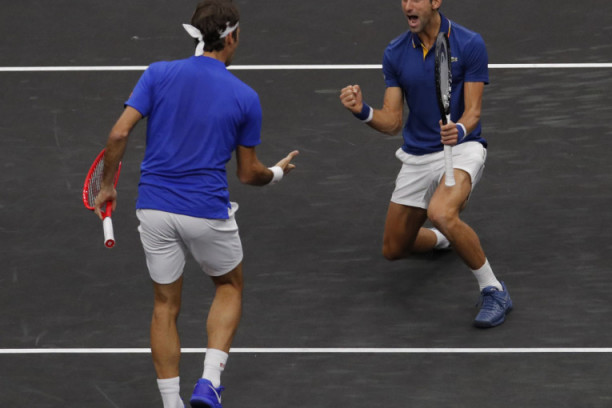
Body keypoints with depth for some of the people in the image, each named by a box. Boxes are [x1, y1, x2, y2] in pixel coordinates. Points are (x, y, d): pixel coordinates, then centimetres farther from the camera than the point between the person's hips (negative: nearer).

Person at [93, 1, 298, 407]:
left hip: (155, 208, 2)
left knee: (166, 305, 17)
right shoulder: (245, 98, -4)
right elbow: (249, 173, 4)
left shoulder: (159, 74, -2)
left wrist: (107, 185, 6)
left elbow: (120, 133, -8)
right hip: (208, 212, -2)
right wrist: (278, 172, 26)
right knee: (230, 286, 23)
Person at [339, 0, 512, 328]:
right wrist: (363, 111, -21)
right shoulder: (395, 54, -1)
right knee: (393, 250, 11)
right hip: (416, 158, 5)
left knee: (441, 214, -36)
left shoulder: (469, 45, -13)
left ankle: (494, 291, -19)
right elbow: (392, 121, -1)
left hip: (461, 147, -5)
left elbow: (473, 110, -13)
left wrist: (459, 130, -35)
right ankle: (446, 238, 47)